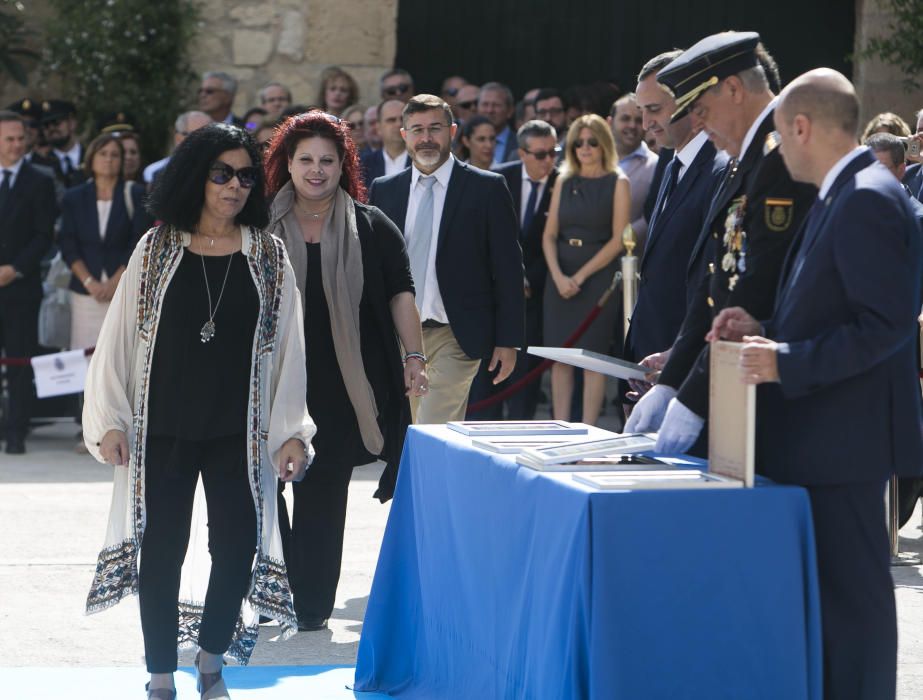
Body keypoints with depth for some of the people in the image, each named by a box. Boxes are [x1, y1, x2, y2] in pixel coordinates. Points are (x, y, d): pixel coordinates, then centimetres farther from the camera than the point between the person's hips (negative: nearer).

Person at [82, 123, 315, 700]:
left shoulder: (268, 256, 4)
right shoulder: (157, 250, 1)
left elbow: (288, 347, 3)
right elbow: (119, 337, 2)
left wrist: (292, 431, -3)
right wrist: (110, 420, -4)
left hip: (239, 432, 1)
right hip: (163, 429, -1)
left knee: (237, 546, -1)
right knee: (161, 549, 2)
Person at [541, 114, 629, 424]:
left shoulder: (617, 183, -1)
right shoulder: (564, 181, 11)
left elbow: (618, 240, -7)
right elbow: (549, 235, 7)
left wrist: (581, 276, -11)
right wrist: (558, 276, -9)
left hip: (598, 274, -4)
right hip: (560, 278, 4)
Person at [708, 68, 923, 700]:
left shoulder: (867, 199, -16)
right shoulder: (843, 196, 15)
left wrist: (787, 362, -22)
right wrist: (765, 332, 9)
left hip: (844, 438, -10)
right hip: (819, 435, 10)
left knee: (852, 593, -5)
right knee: (830, 593, 15)